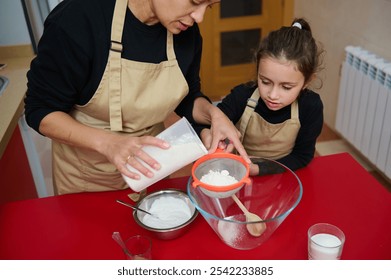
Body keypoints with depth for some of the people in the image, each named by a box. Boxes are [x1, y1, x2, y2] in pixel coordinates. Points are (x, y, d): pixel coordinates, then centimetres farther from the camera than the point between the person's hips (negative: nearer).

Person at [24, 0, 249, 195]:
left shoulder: (187, 31, -13)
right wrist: (107, 142, -36)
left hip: (147, 164, 4)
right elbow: (40, 111, -20)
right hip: (85, 173, -3)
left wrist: (213, 114, -19)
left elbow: (187, 100, 2)